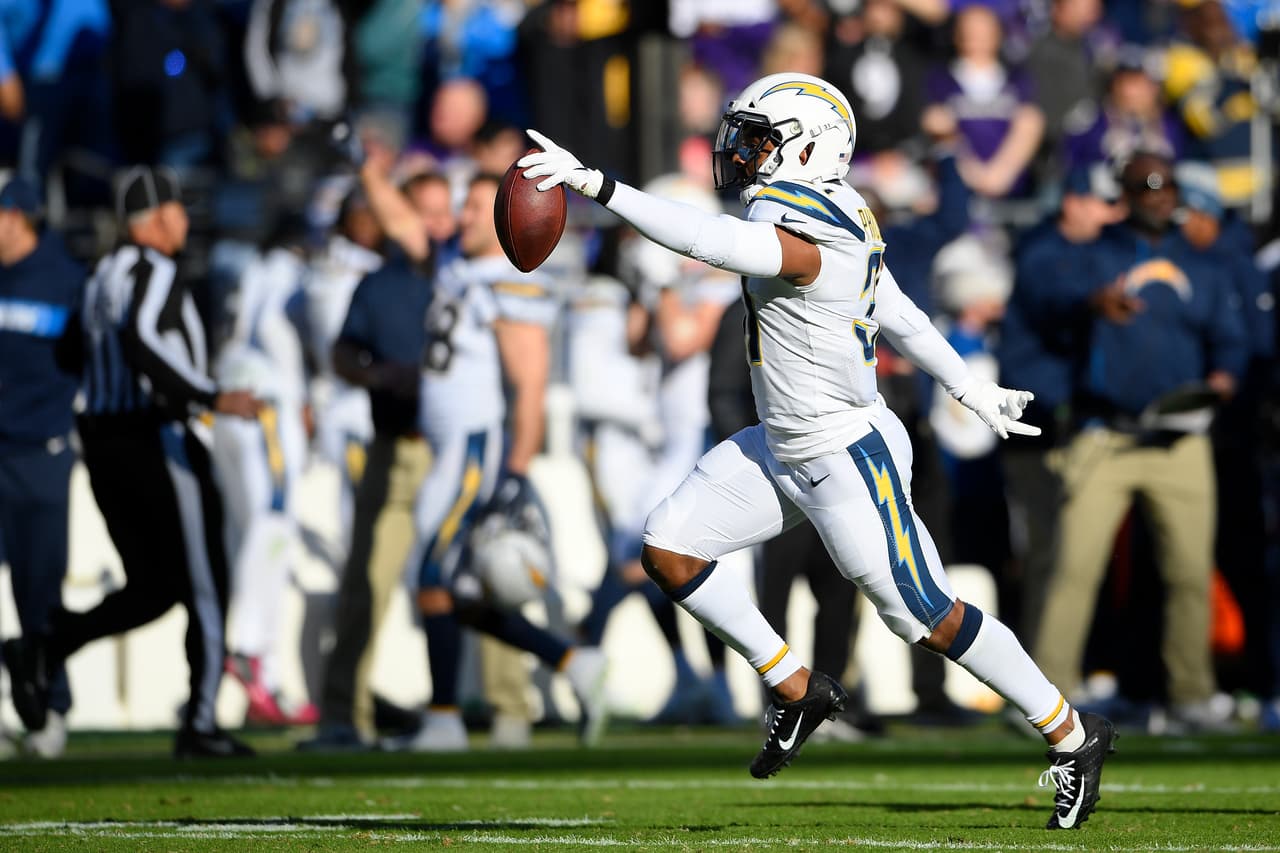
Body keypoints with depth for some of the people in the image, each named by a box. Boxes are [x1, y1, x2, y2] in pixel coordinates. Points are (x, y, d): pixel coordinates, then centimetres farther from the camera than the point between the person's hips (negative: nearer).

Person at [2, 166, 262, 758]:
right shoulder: (156, 273, -12)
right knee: (204, 587, 1)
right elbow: (140, 341, -28)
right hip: (157, 439, -8)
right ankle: (200, 722, 2)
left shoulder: (102, 277, 15)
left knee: (151, 587, 13)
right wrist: (212, 399, -33)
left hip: (102, 442, 8)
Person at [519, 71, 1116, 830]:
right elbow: (898, 314, 15)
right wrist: (972, 389, 24)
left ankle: (1074, 736, 17)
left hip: (847, 461, -10)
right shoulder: (834, 216, 3)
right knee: (670, 551, 1)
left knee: (927, 616, 0)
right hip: (783, 449, 10)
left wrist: (597, 185, -46)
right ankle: (799, 690, 14)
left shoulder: (802, 236, -26)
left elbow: (706, 239, -43)